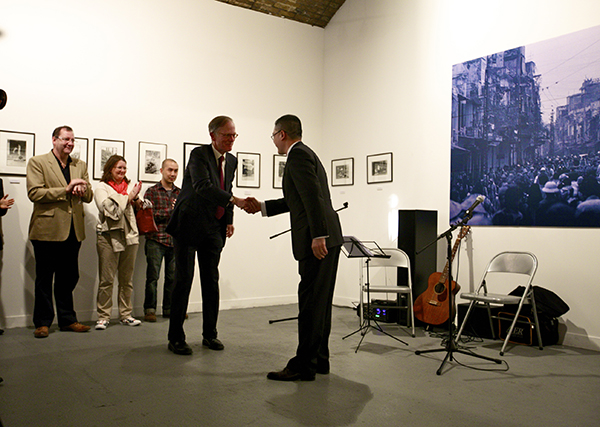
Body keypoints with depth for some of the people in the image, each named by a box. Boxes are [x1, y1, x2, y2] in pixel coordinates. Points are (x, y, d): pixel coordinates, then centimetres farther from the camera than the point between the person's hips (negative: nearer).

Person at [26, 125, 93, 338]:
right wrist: (66, 190, -15)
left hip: (73, 231, 4)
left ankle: (67, 319, 22)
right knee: (44, 279, 5)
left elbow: (89, 196, 12)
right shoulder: (37, 162, 0)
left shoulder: (80, 165, 15)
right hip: (47, 230, -4)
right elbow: (34, 193, -11)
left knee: (69, 277, 11)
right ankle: (43, 322, 16)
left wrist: (82, 190, -11)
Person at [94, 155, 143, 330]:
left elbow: (143, 207, 17)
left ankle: (126, 315, 17)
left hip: (129, 236, 4)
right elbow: (109, 209, -12)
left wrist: (136, 199, -4)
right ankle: (103, 317, 6)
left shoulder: (129, 186, 15)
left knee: (127, 279, 9)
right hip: (109, 236, -4)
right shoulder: (102, 187, 3)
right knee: (106, 280, -2)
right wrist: (129, 197, -8)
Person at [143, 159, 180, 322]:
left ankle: (169, 308, 16)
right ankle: (149, 309, 7)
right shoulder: (152, 192, 4)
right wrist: (171, 210, -11)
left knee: (172, 276, 5)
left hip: (175, 240, 4)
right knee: (153, 276, -3)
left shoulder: (180, 193, 16)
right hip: (156, 239, -3)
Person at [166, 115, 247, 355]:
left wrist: (229, 220, 10)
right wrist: (234, 200, -38)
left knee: (211, 281, 8)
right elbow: (202, 187, -29)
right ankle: (176, 338, 6)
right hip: (189, 225, -6)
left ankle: (210, 334, 20)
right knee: (183, 280, -4)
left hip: (213, 228, 6)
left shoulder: (231, 160, 10)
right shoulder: (199, 154, -12)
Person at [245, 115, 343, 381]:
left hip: (318, 241, -11)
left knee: (310, 303, -6)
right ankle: (319, 359, 23)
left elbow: (313, 196, -21)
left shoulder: (298, 155, -9)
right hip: (327, 239, 11)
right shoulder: (306, 154, 23)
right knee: (320, 302, 14)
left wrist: (318, 236, -26)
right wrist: (262, 206, 29)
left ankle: (303, 365, 1)